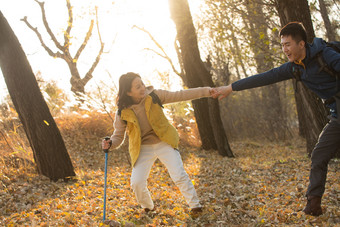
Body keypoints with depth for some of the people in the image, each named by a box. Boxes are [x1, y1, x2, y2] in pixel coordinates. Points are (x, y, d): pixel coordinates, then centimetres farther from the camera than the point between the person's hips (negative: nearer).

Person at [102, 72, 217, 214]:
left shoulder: (153, 96, -9)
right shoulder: (123, 112, -9)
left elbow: (180, 95, -7)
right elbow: (118, 136, 0)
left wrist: (205, 91, -13)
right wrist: (110, 143, -23)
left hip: (164, 143, 0)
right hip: (143, 149, 0)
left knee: (179, 176, -11)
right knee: (137, 183, -7)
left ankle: (195, 205, 7)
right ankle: (148, 208, 22)